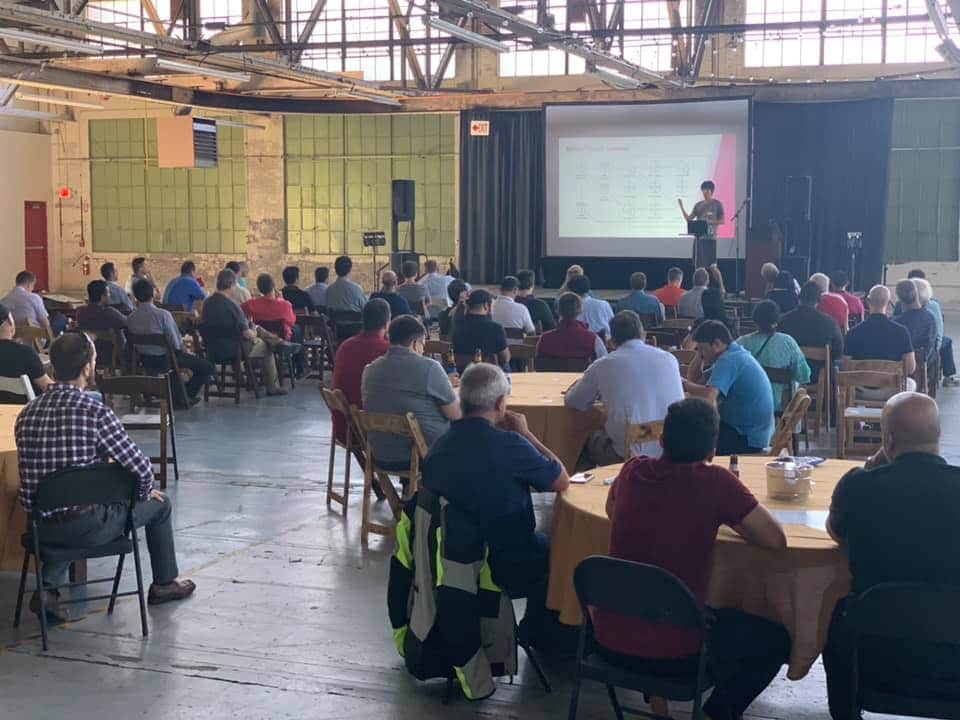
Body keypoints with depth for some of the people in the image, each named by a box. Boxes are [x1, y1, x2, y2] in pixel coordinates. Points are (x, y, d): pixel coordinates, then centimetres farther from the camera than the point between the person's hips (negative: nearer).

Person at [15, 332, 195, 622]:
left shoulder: (27, 414, 0)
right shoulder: (95, 412, -18)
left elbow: (37, 473, 11)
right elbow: (141, 468, -17)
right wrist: (143, 494, 8)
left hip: (40, 528, 5)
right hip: (85, 527, -5)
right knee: (159, 504, 20)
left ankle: (48, 586, 19)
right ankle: (164, 583, 38)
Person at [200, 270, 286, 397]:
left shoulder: (207, 303, -4)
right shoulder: (230, 304, -25)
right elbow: (246, 333, -23)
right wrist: (254, 334, 2)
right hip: (233, 350, -7)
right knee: (265, 346, 17)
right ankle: (272, 387, 24)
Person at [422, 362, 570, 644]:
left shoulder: (437, 448, -8)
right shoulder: (509, 444, -26)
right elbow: (562, 481, -12)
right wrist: (526, 434, -4)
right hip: (507, 569, -6)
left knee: (540, 542, 33)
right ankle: (535, 633, 39)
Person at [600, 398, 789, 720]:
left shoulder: (633, 470, -1)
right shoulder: (716, 482, -15)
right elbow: (776, 539, -8)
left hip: (609, 641, 5)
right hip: (672, 653, -5)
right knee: (775, 639, 19)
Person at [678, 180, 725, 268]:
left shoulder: (717, 204, 1)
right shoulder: (698, 205, 13)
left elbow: (722, 221, -1)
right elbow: (689, 219, 10)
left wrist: (709, 221, -16)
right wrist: (681, 207, -2)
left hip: (710, 238, -4)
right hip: (698, 237, 4)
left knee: (710, 265, -6)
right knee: (698, 265, 2)